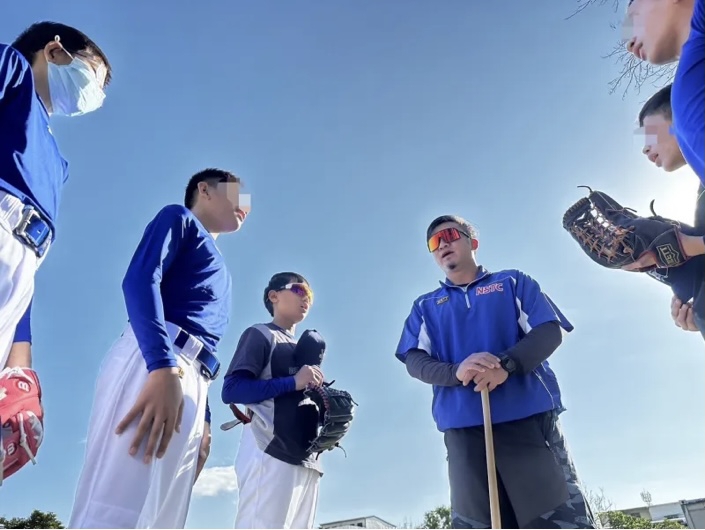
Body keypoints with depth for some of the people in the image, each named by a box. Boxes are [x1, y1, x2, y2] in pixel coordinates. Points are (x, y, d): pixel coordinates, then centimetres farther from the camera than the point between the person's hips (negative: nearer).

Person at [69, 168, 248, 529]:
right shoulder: (179, 218, 10)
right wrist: (164, 366, -23)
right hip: (153, 363, -8)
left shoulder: (220, 273, 33)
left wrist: (204, 420, 19)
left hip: (192, 383, 8)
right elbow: (140, 280, -9)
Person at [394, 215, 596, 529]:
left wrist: (508, 363, -16)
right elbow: (415, 361, 8)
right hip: (464, 427, 1)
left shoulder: (513, 282, 17)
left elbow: (550, 331, 4)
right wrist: (456, 371, -15)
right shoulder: (425, 306, 21)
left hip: (530, 415, -1)